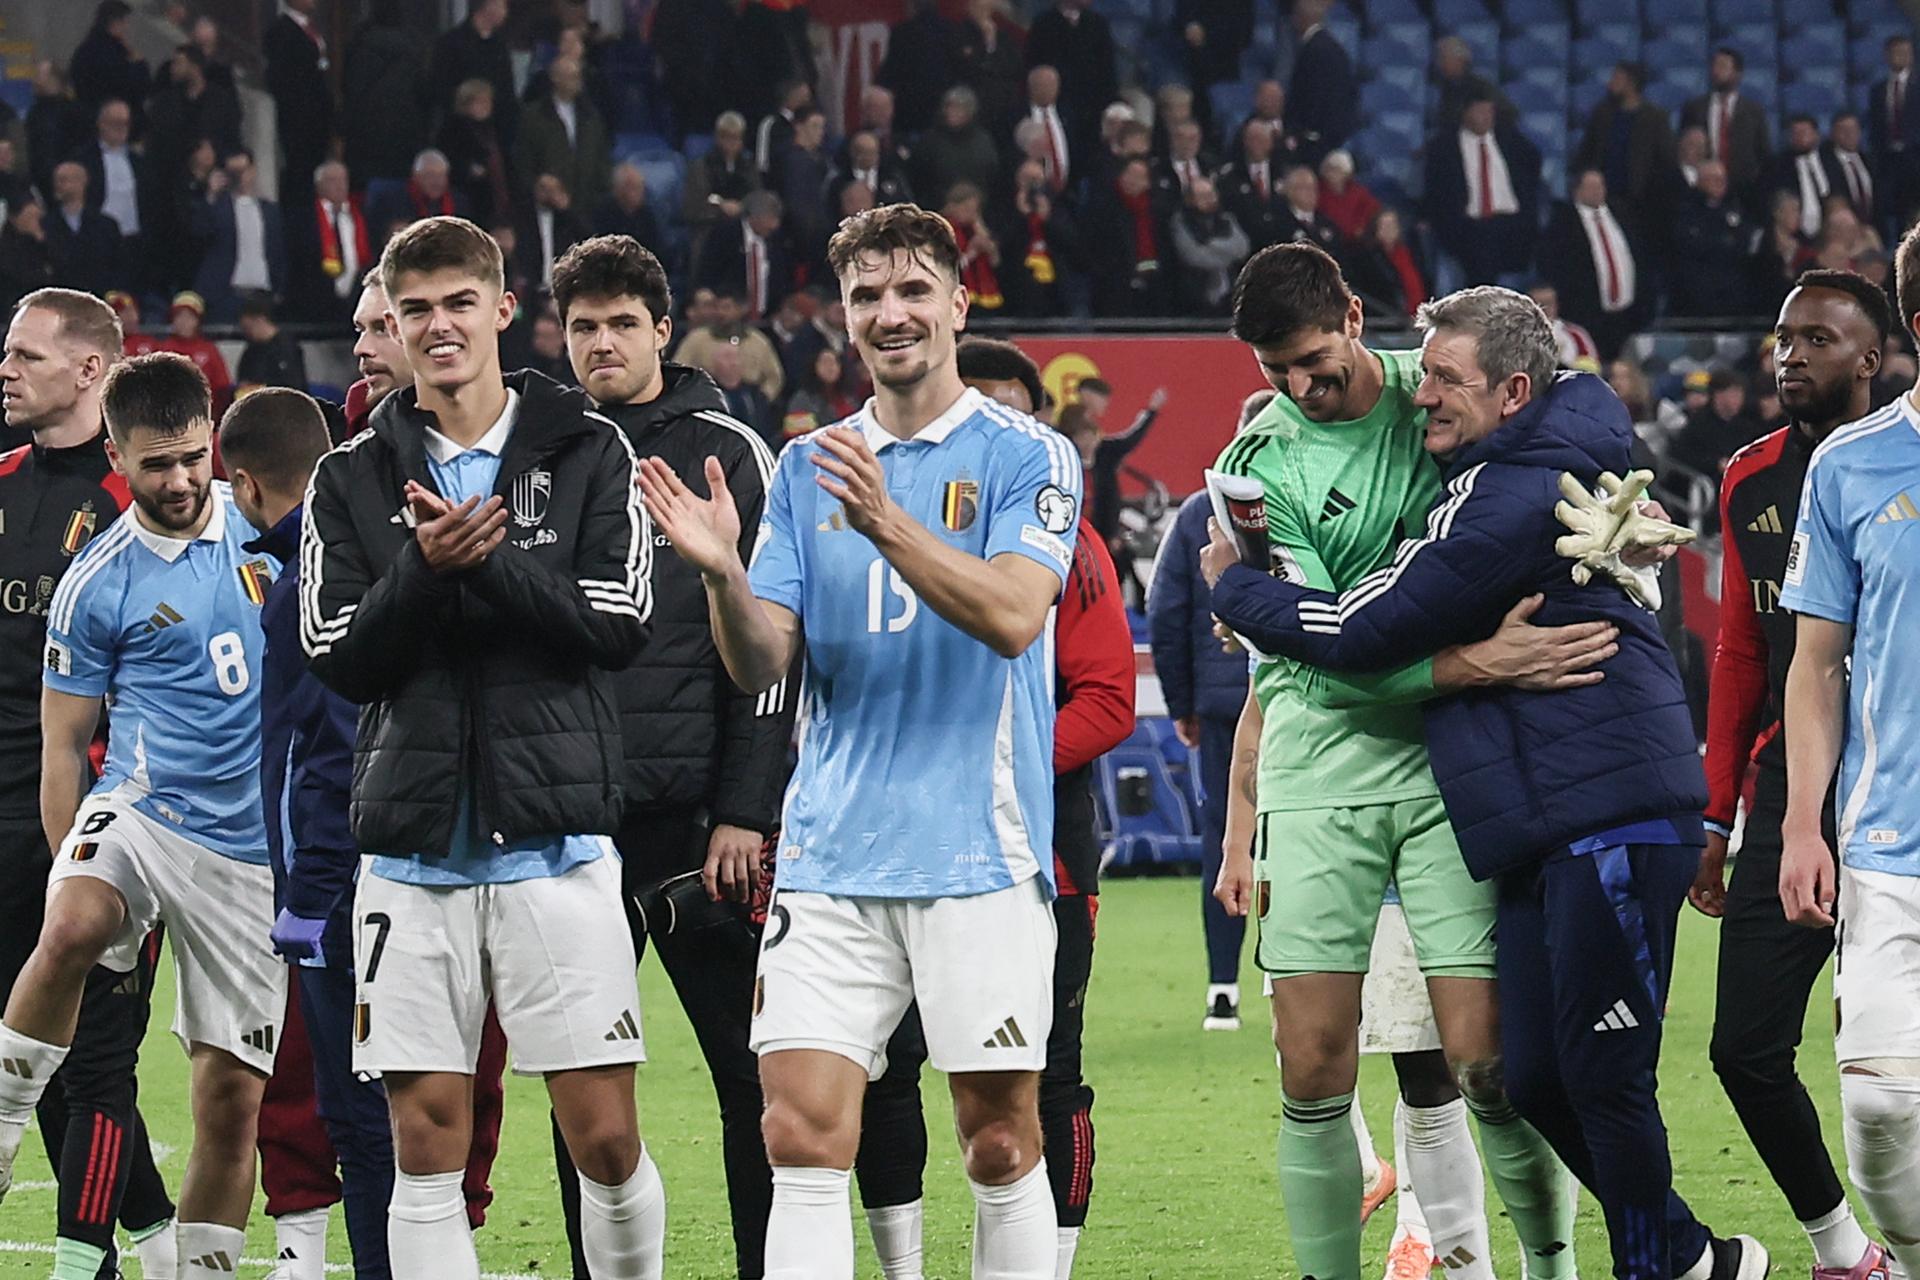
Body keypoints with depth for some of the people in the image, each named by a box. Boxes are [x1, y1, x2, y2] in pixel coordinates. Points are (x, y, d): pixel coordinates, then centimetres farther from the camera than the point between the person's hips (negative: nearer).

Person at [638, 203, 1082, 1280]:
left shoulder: (1026, 457, 0)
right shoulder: (807, 471, 13)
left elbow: (1012, 615, -16)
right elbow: (762, 664, 7)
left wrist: (887, 523, -28)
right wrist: (722, 575, -14)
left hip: (980, 855, -3)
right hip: (833, 857, 3)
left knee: (1000, 1142, 1)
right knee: (802, 1134, -6)